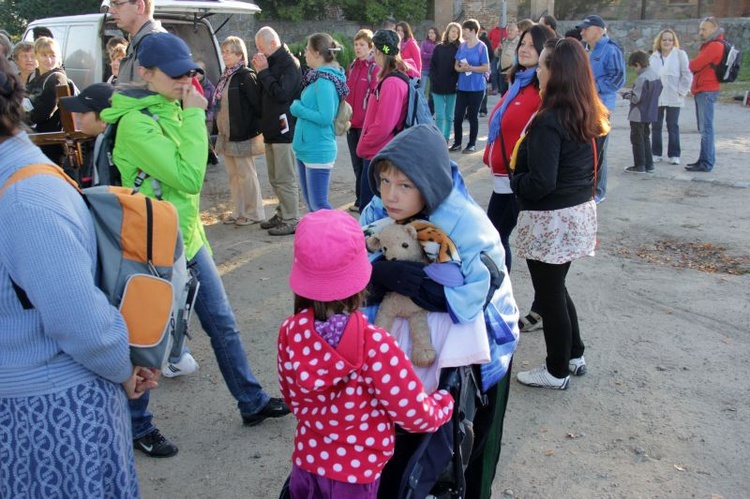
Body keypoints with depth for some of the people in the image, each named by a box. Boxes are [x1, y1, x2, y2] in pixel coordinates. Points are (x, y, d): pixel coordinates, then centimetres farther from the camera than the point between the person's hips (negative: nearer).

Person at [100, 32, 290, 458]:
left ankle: (253, 403, 31)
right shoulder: (135, 122, -20)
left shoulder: (170, 109, 6)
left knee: (223, 323, 15)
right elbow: (189, 177, -27)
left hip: (188, 237, 8)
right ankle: (138, 427, 29)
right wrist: (195, 115, -21)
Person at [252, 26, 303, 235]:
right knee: (275, 178, 15)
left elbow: (281, 93, -21)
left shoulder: (290, 64, -11)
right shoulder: (272, 63, 16)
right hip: (271, 130, 10)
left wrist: (264, 71, -14)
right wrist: (260, 71, 7)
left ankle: (291, 221, 0)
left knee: (285, 179, -6)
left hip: (284, 130, -10)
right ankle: (282, 214, 26)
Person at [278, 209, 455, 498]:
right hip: (356, 473, -4)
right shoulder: (375, 345, -30)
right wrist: (445, 401, 2)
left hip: (306, 461, 4)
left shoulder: (290, 333, -15)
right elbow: (417, 416, -18)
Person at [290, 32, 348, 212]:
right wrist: (299, 107, 4)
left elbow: (325, 118, -23)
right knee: (310, 202, 17)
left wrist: (299, 109, -13)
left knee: (319, 205, -6)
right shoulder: (317, 78, 11)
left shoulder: (324, 81, -17)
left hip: (318, 152, -10)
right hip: (305, 148, 10)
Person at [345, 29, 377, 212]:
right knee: (356, 164, 13)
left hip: (366, 124, -7)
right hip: (352, 123, 7)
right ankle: (360, 200, 25)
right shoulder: (352, 67, 11)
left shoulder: (375, 68, -10)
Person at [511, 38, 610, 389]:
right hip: (581, 212, 9)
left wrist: (515, 182, -7)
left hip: (550, 220, -9)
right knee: (556, 288, 24)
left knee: (549, 295, 7)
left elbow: (541, 182, -24)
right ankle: (574, 356, 36)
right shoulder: (590, 117, 4)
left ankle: (557, 372, 23)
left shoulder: (550, 121, -22)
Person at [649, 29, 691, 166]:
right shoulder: (654, 57, 7)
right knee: (656, 126, 8)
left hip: (673, 98, -3)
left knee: (673, 126, 4)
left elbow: (687, 75, -4)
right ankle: (656, 153, 18)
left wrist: (681, 91, -9)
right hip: (656, 98, 3)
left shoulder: (680, 54, -3)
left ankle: (674, 155, 10)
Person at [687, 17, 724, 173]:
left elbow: (694, 66, -18)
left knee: (706, 129, -9)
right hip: (701, 90, 10)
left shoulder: (715, 46, -13)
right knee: (704, 128, 14)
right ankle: (707, 159, 21)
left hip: (706, 91, -10)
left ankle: (706, 163, -7)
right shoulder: (708, 45, 19)